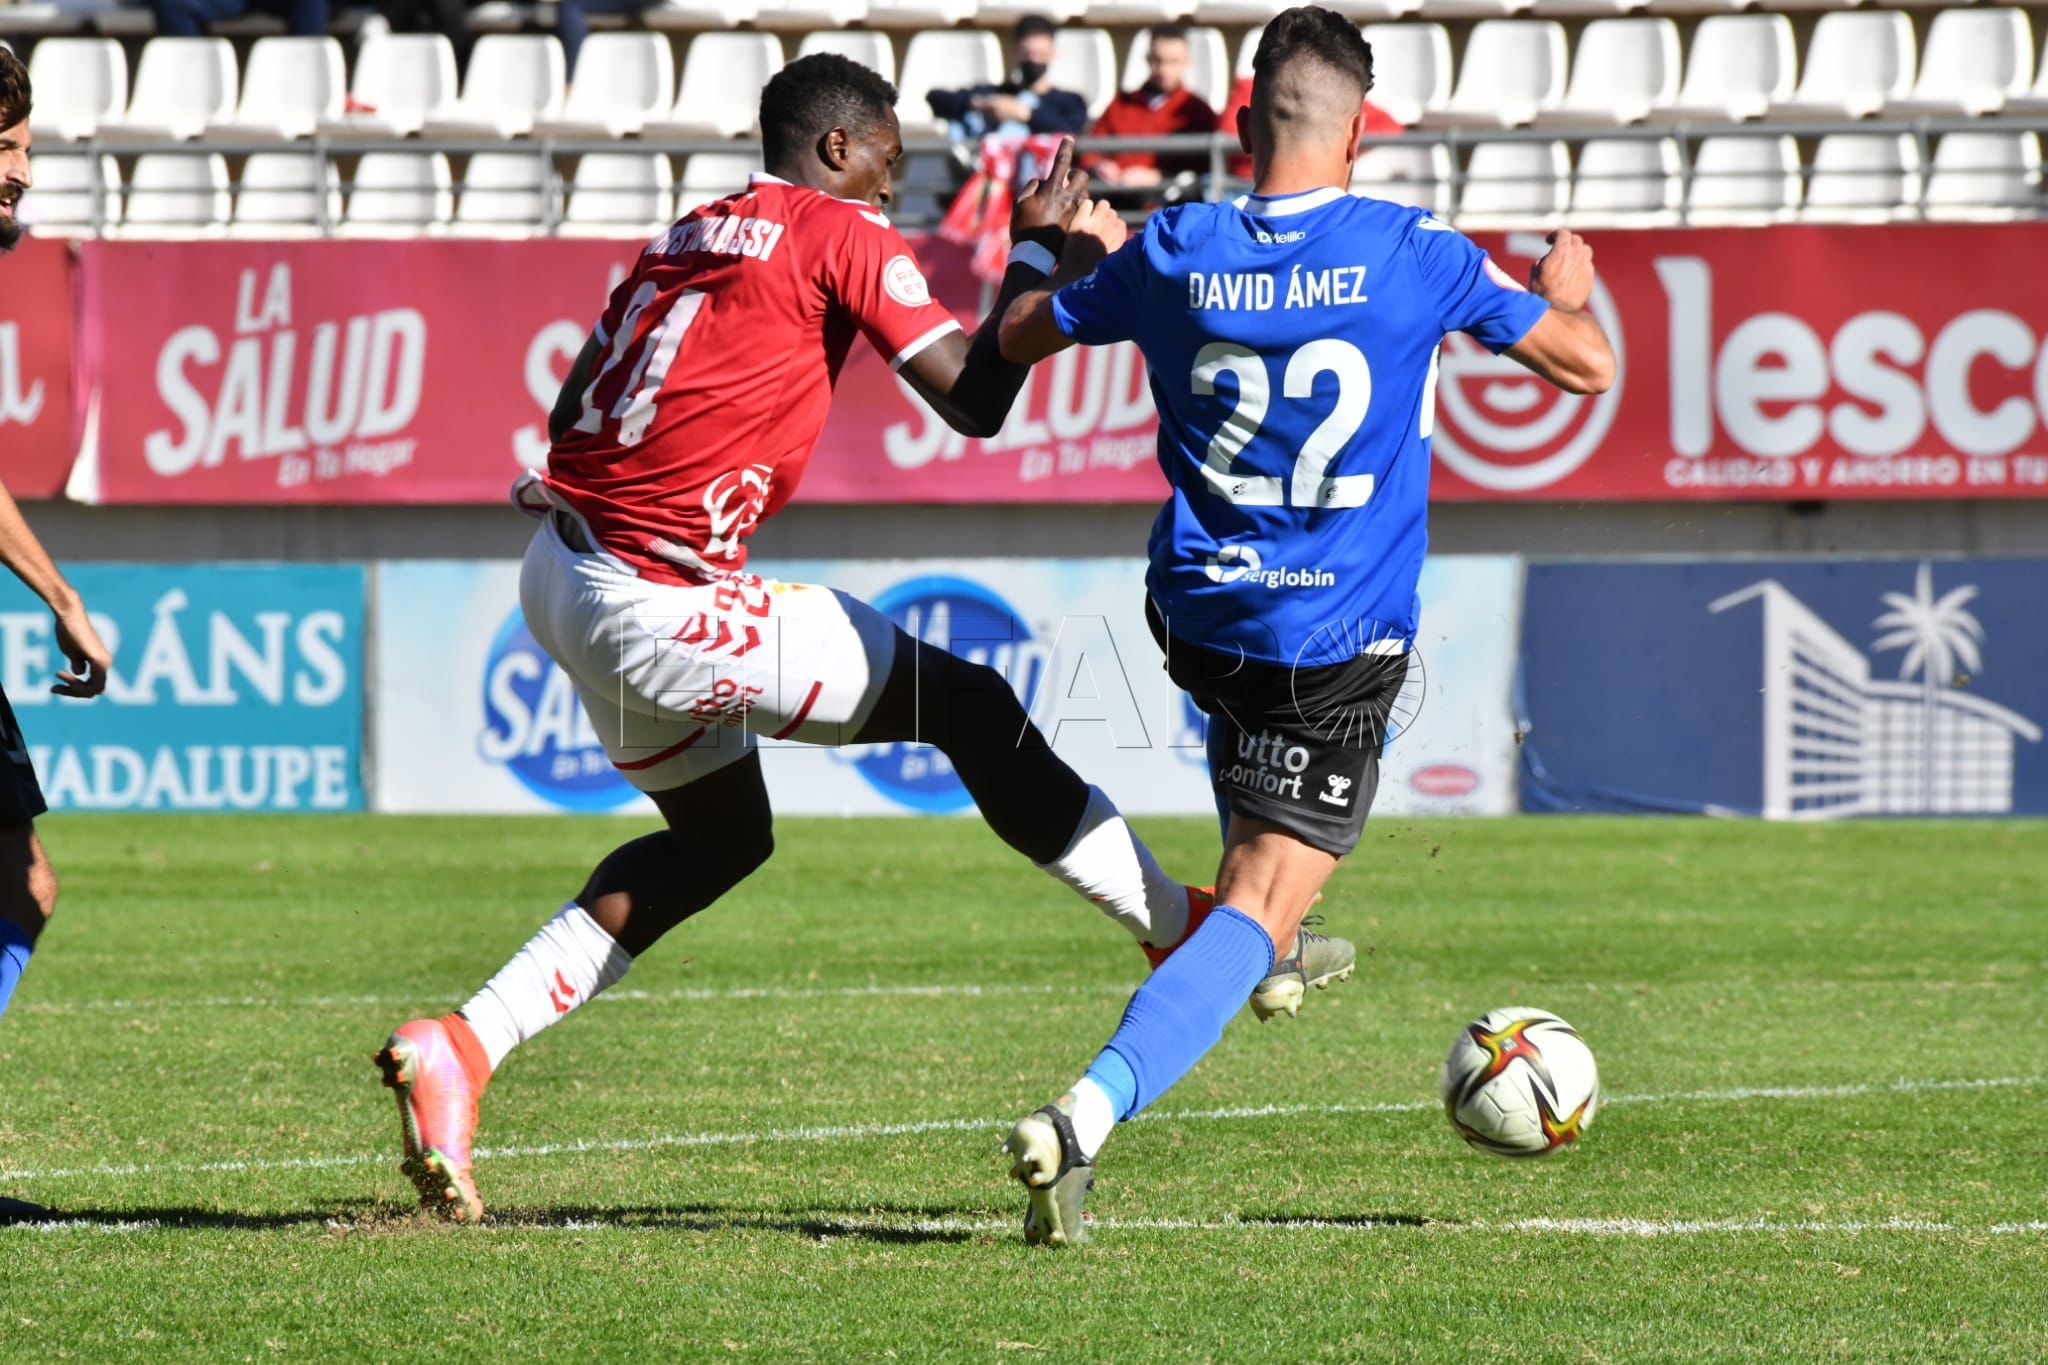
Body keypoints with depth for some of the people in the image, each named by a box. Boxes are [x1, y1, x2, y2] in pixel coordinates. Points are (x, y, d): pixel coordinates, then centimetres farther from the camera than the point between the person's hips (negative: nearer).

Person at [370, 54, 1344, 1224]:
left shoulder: (690, 238, 17)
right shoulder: (846, 237, -5)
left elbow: (571, 412, 16)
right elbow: (975, 399, -10)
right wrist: (1040, 253, 0)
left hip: (564, 573, 8)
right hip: (658, 606, -8)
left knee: (723, 839, 24)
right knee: (964, 704, 2)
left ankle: (459, 1050, 15)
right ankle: (1191, 931, 10)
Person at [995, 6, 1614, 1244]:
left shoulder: (1173, 253, -3)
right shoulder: (1416, 255, -9)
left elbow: (1020, 337, 15)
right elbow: (1587, 365, 1)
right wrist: (1567, 293, 24)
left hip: (1196, 619, 4)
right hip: (1343, 641, -4)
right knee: (1260, 909, -8)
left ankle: (1274, 944, 45)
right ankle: (1087, 1119, -27)